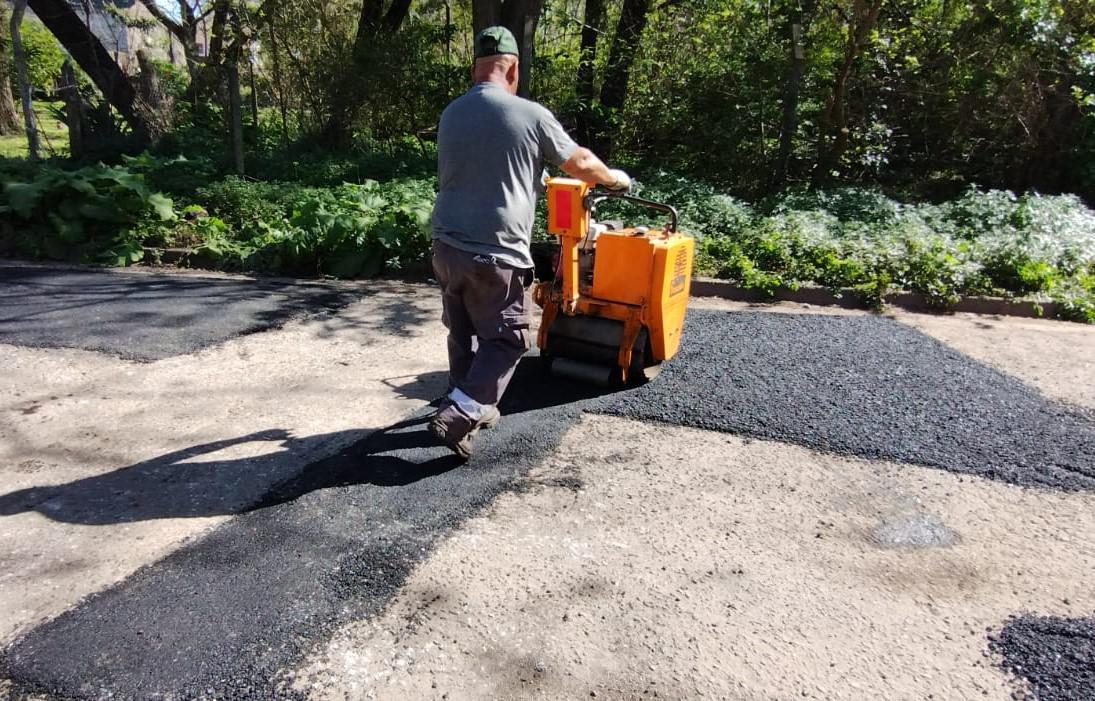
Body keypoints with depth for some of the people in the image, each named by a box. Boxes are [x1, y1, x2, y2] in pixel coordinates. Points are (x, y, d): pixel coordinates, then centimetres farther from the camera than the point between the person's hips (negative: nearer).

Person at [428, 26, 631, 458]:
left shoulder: (450, 114, 11)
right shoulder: (530, 115, -6)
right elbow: (580, 164, 6)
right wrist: (615, 178, 27)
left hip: (447, 244, 6)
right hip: (495, 253, -6)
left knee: (462, 333, 19)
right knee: (505, 340, 5)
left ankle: (472, 408, 32)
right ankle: (457, 416, -4)